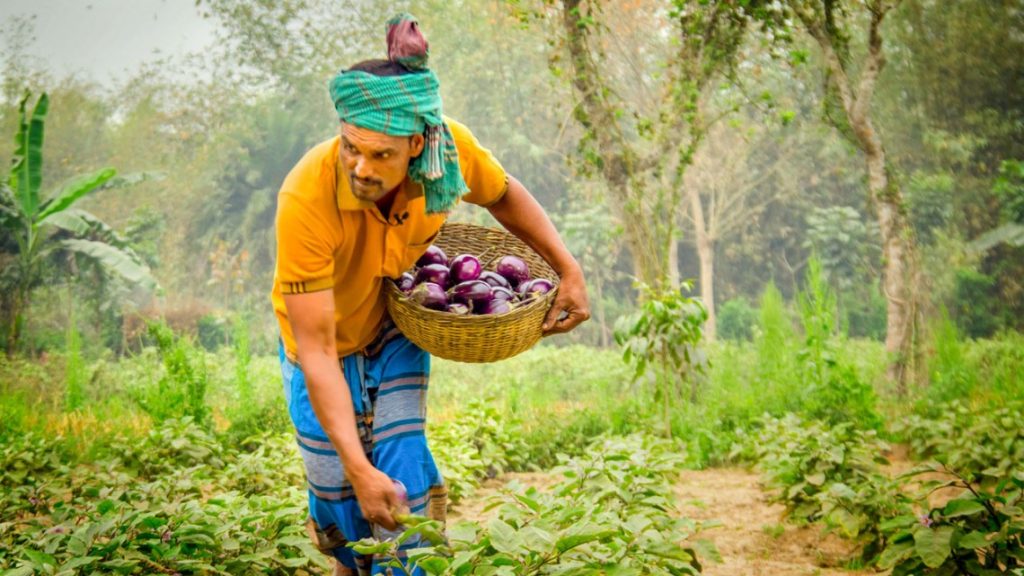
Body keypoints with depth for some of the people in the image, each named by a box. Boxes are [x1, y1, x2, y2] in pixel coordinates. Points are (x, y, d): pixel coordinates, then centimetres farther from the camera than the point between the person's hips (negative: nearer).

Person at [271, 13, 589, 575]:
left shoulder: (451, 147, -29)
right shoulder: (307, 199, -40)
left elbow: (503, 195, -2)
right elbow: (316, 350, -36)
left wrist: (568, 269, -11)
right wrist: (359, 470, -40)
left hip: (397, 328, 2)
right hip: (327, 343, -2)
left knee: (403, 470, -9)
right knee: (337, 487, 3)